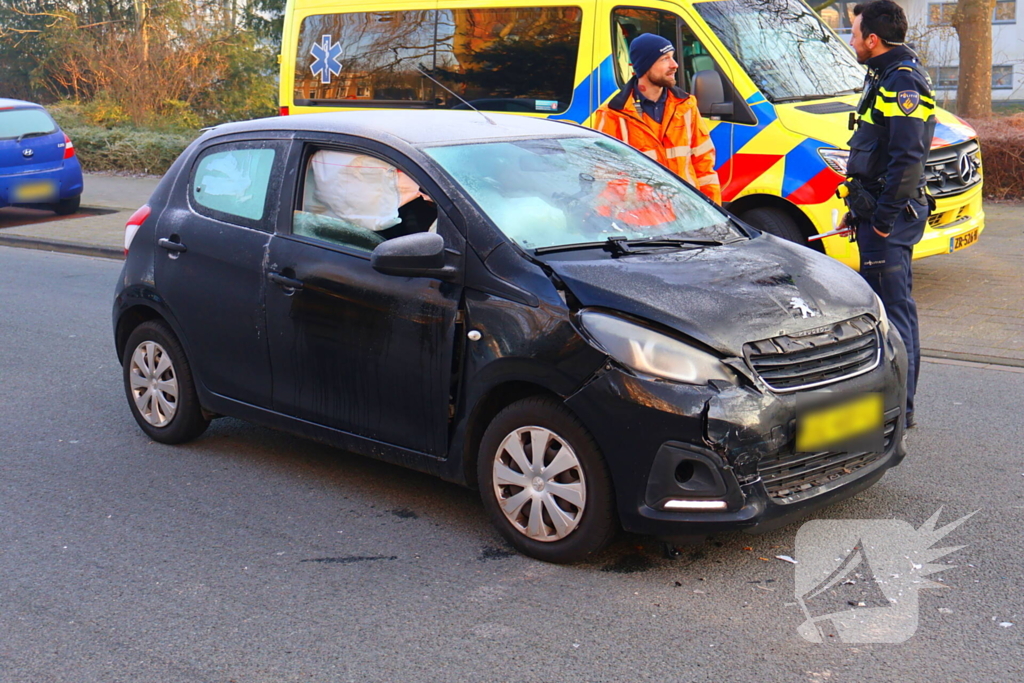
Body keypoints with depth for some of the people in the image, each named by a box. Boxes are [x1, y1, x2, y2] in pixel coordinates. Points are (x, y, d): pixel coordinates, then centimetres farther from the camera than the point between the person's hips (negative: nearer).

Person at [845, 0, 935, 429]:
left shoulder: (903, 83, -16)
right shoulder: (884, 77, 18)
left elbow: (907, 159, -24)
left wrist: (884, 217, -22)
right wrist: (860, 211, 22)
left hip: (891, 216, -11)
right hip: (878, 211, 11)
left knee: (893, 309, -7)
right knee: (880, 303, 16)